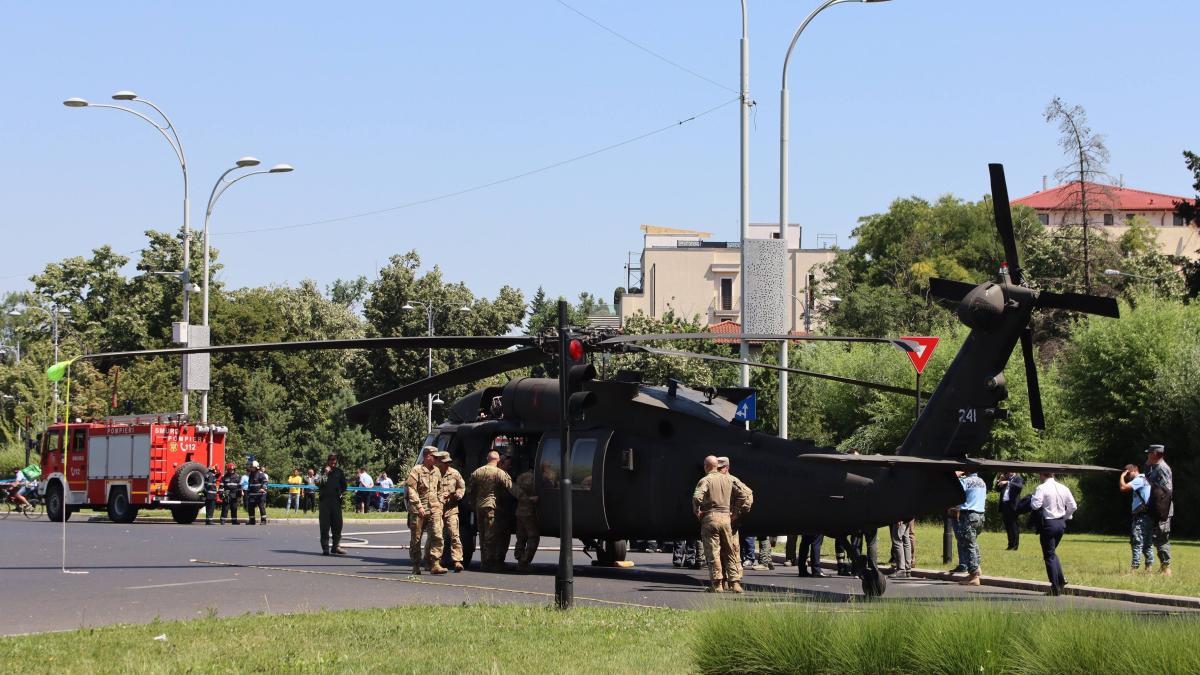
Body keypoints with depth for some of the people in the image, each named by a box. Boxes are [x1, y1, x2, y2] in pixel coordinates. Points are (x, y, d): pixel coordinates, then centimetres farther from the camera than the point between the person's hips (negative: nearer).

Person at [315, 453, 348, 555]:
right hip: (324, 501, -2)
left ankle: (336, 546, 6)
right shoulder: (322, 471, 6)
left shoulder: (339, 471, 11)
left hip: (336, 501, 2)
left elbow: (344, 485, 21)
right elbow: (317, 483, -10)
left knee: (337, 524, 0)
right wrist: (325, 473, -13)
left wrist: (340, 493, 11)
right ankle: (325, 548, 2)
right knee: (324, 525, -1)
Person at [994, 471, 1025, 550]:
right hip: (1004, 505, 7)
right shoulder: (1006, 479, 20)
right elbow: (998, 489, 21)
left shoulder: (1018, 479, 2)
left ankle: (1014, 545, -3)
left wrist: (1007, 482, -26)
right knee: (1007, 526, 8)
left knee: (1013, 526, -6)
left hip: (1013, 505, -7)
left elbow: (1020, 486, -19)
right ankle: (1010, 545, 13)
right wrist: (999, 481, 5)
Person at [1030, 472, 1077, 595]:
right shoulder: (1063, 488, 5)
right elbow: (1073, 506, 6)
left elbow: (1035, 505, -20)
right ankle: (1061, 579, 11)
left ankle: (1055, 587, 1)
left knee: (1049, 555, 3)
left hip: (1048, 523, -6)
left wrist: (1032, 498, 0)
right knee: (1052, 552, 23)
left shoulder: (1042, 488, -13)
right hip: (1061, 523, 6)